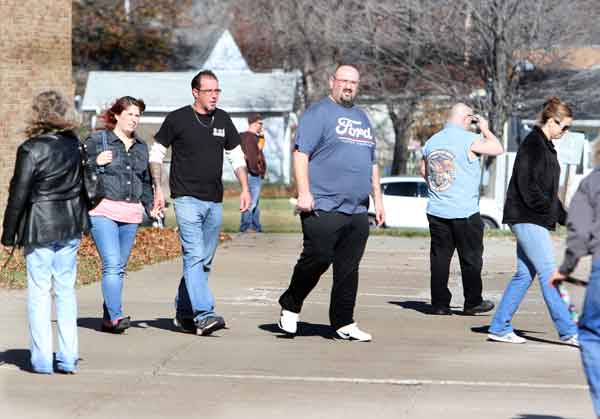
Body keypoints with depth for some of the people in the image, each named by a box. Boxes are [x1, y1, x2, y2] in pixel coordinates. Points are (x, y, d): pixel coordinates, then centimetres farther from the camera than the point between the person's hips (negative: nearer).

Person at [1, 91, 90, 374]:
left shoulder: (31, 149, -14)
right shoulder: (74, 144, 3)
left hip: (39, 227, -5)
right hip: (70, 225, 5)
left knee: (39, 292, 2)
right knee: (66, 289, 11)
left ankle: (42, 360, 2)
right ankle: (68, 358, 10)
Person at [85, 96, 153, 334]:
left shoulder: (140, 146, 19)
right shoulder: (97, 140, 1)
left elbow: (145, 181, 29)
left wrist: (151, 205, 17)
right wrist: (96, 162, -15)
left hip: (131, 213, 6)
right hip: (103, 210, -6)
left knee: (120, 267, 6)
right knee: (112, 264, -17)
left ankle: (108, 318, 13)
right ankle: (115, 316, -21)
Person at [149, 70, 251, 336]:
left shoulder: (222, 120, 11)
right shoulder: (177, 119, -2)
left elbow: (236, 156, 20)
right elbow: (156, 154, 6)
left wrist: (245, 188, 8)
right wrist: (157, 189, -1)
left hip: (214, 201, 6)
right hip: (187, 198, -6)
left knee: (204, 261, 8)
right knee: (194, 256, -18)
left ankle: (184, 313, 20)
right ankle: (203, 315, -26)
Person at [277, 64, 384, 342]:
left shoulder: (362, 118, 22)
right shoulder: (318, 113, -1)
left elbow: (372, 163, 28)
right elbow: (301, 154, -10)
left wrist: (377, 199, 22)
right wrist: (304, 193, -18)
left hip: (357, 211, 7)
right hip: (323, 207, -7)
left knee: (349, 269, 5)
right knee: (317, 259, -10)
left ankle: (343, 323, 10)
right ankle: (290, 307, 11)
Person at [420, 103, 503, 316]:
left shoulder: (432, 141, 8)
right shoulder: (469, 140, -12)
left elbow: (423, 169, 20)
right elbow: (497, 149, -5)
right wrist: (485, 129, 8)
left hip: (436, 210, 5)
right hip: (465, 211, -5)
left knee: (439, 257, 7)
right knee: (471, 258, 6)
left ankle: (439, 303, 6)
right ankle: (472, 302, 12)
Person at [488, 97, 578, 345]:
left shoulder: (546, 146, 19)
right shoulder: (533, 143, -12)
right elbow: (527, 183, -20)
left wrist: (564, 217, 18)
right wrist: (548, 209, -15)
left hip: (534, 220, 10)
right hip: (527, 219, -10)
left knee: (525, 274, 9)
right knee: (549, 273, -9)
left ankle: (499, 328, 13)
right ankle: (568, 331, -9)